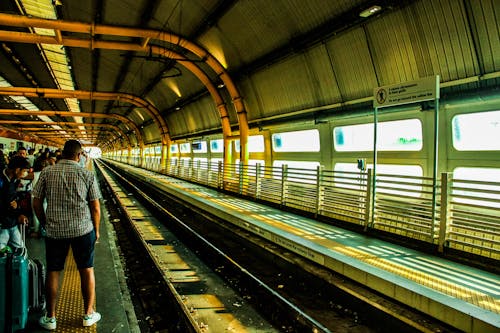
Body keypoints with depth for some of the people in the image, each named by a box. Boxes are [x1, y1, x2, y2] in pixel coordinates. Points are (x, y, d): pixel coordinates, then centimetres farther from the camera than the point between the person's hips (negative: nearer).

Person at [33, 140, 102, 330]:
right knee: (87, 270, 12)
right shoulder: (87, 175, -6)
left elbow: (36, 203, 2)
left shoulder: (47, 173, -2)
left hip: (54, 231, 1)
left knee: (53, 272, 15)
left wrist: (45, 224, 17)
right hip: (83, 229, -1)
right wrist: (96, 230, 10)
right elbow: (95, 208, -4)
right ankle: (89, 314, 23)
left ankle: (50, 318, 27)